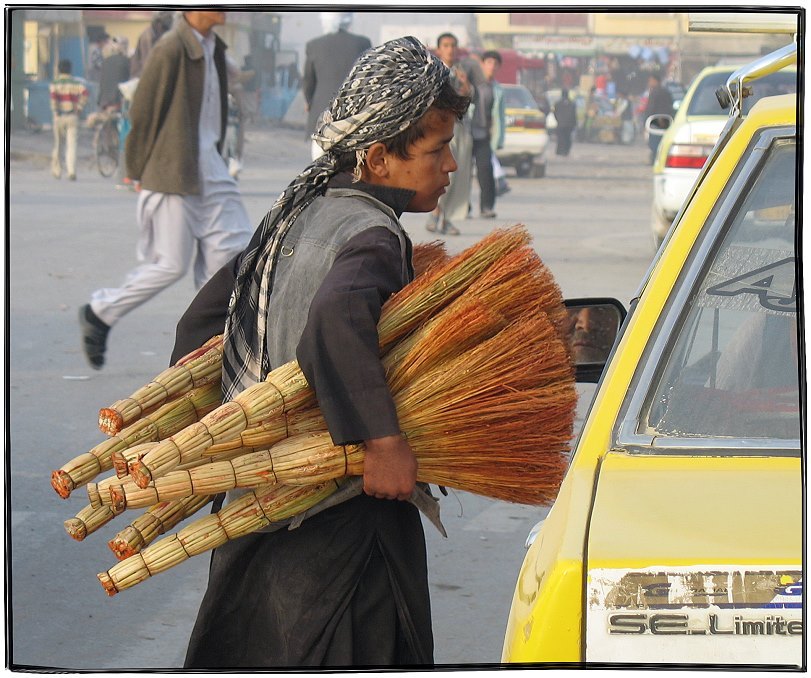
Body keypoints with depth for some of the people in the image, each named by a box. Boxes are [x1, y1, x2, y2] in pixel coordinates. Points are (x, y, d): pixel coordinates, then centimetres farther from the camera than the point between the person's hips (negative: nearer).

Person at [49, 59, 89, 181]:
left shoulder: (54, 83, 1)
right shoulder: (76, 82, 4)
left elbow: (53, 94, -18)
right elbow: (84, 93, -13)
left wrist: (55, 111, -10)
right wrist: (80, 108, -2)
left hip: (59, 117, 0)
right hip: (73, 116, 0)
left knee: (58, 144, 15)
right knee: (72, 145, -4)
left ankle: (57, 171, 23)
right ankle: (71, 171, -18)